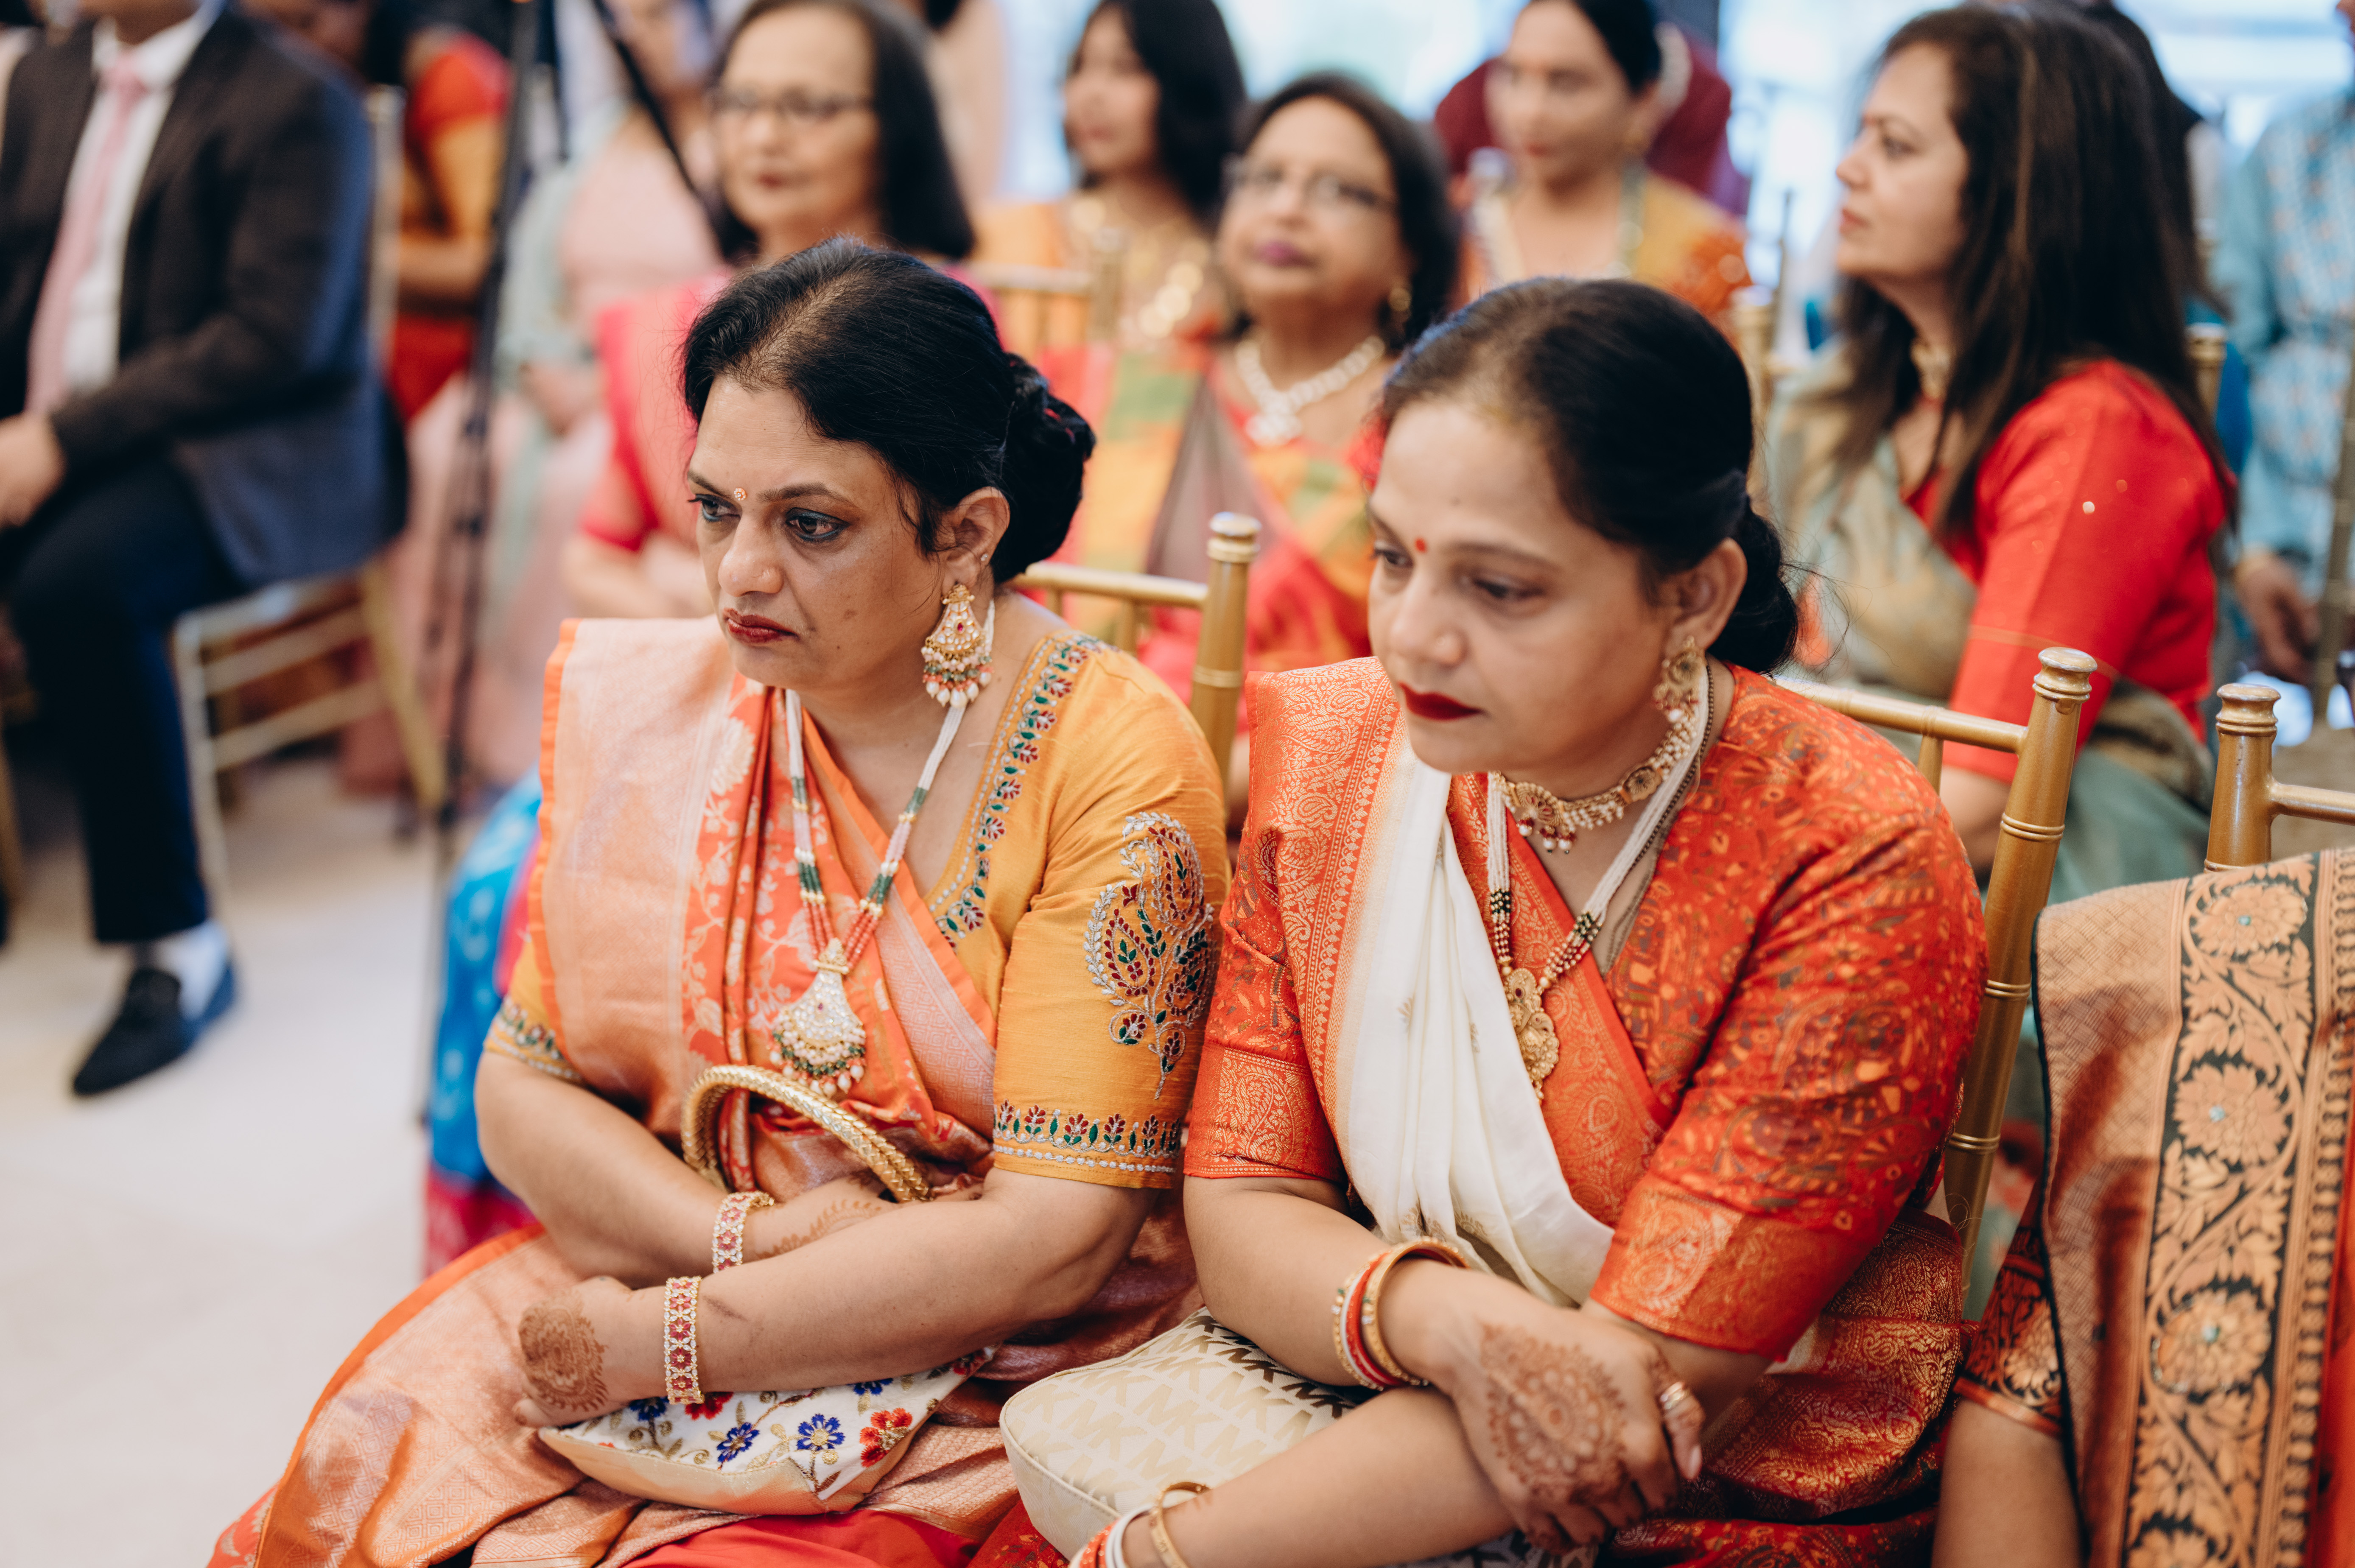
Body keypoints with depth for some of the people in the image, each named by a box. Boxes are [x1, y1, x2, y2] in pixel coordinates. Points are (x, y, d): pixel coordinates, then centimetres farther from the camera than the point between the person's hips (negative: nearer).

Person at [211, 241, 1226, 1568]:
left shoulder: (1113, 764, -13)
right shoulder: (651, 711, 2)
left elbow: (1055, 1236, -17)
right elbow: (524, 1087, 4)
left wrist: (653, 1345, -16)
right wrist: (758, 1238, -14)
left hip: (980, 1385, -4)